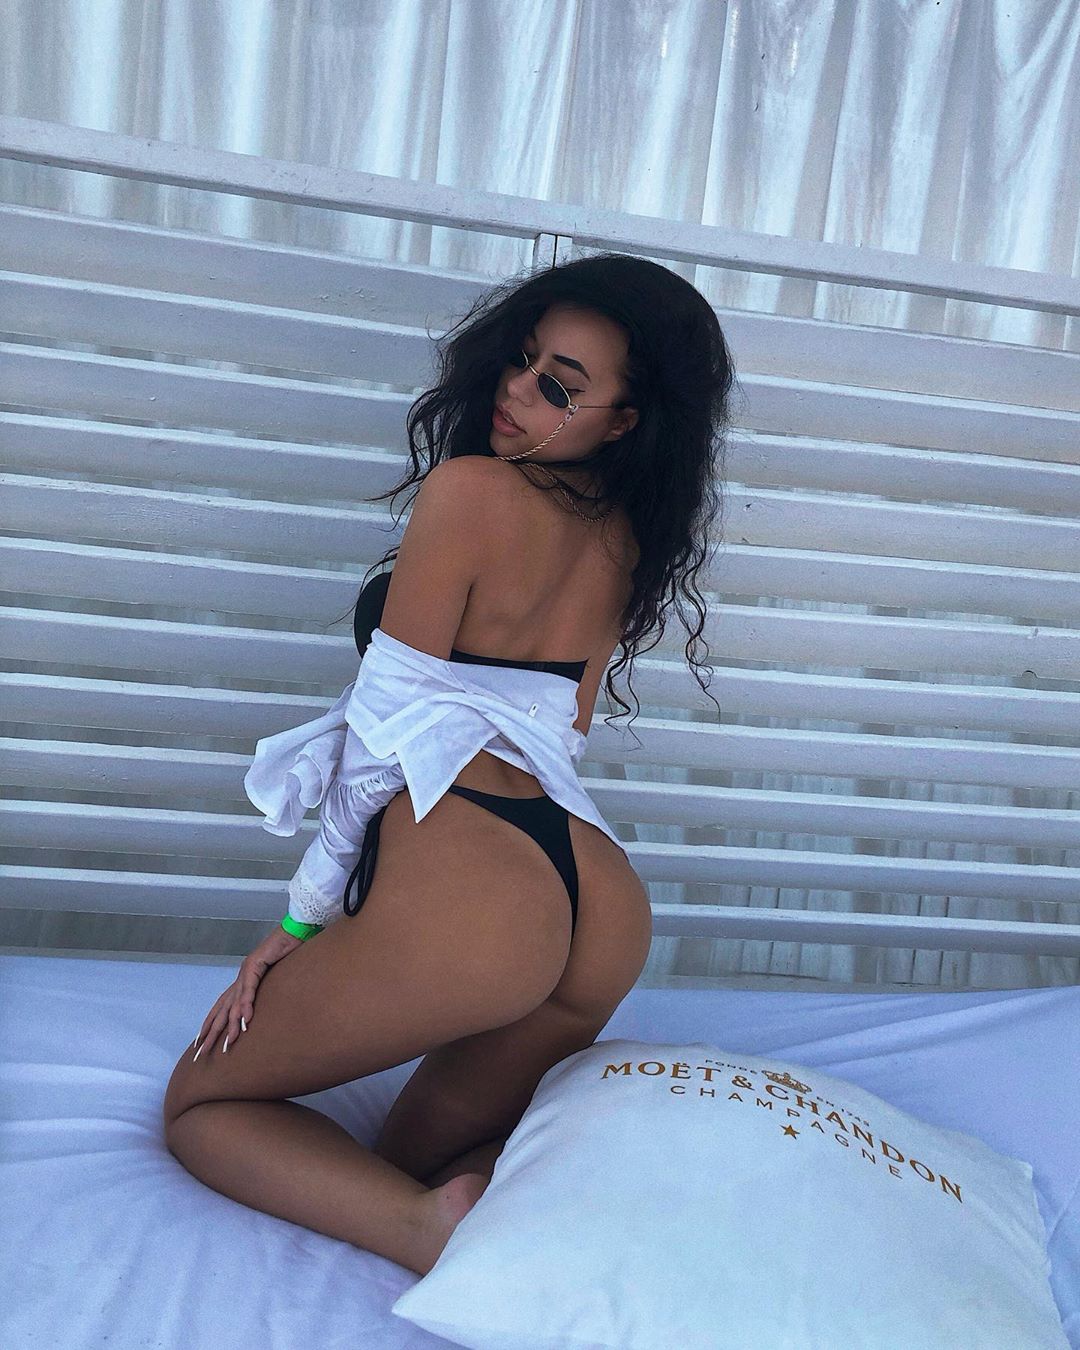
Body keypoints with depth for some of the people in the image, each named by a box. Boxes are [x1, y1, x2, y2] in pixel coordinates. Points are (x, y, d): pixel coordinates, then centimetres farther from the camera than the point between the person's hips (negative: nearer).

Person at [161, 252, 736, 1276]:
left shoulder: (470, 488, -6)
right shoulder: (629, 535, 17)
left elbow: (386, 722, -5)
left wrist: (308, 914, 4)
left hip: (467, 883, -8)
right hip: (607, 908, 8)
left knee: (202, 1105, 17)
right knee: (412, 1161, 29)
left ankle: (437, 1231, -8)